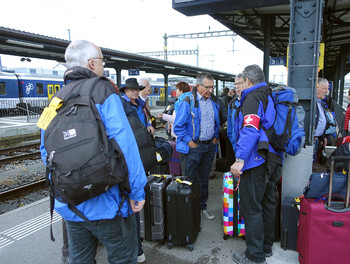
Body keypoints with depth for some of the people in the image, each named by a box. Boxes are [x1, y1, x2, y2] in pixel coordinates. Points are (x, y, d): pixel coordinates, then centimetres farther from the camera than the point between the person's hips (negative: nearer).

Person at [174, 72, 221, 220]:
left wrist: (215, 137, 10)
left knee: (204, 179, 16)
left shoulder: (213, 100, 7)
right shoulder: (188, 101, -13)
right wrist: (190, 142, -14)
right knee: (191, 180, 5)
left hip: (210, 146, 6)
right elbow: (178, 126, -13)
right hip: (194, 146, -5)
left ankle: (202, 206, 30)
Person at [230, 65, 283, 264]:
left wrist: (240, 159, -26)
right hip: (274, 160, 10)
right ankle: (266, 247, 34)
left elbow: (250, 130, -25)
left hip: (257, 161, -10)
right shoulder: (271, 97, 16)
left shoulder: (253, 98, -11)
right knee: (267, 203, 18)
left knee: (251, 208, -1)